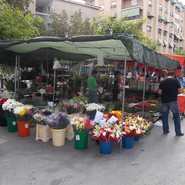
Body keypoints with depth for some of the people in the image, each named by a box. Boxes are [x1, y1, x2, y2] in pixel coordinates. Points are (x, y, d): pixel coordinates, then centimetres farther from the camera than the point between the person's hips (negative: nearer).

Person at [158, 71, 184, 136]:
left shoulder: (162, 82, 4)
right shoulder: (176, 80, -3)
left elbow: (159, 92, 3)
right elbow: (180, 91, -4)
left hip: (164, 101, 3)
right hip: (173, 100, -3)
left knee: (165, 115, 13)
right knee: (176, 116, 7)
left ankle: (165, 130, 19)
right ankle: (178, 132, 10)